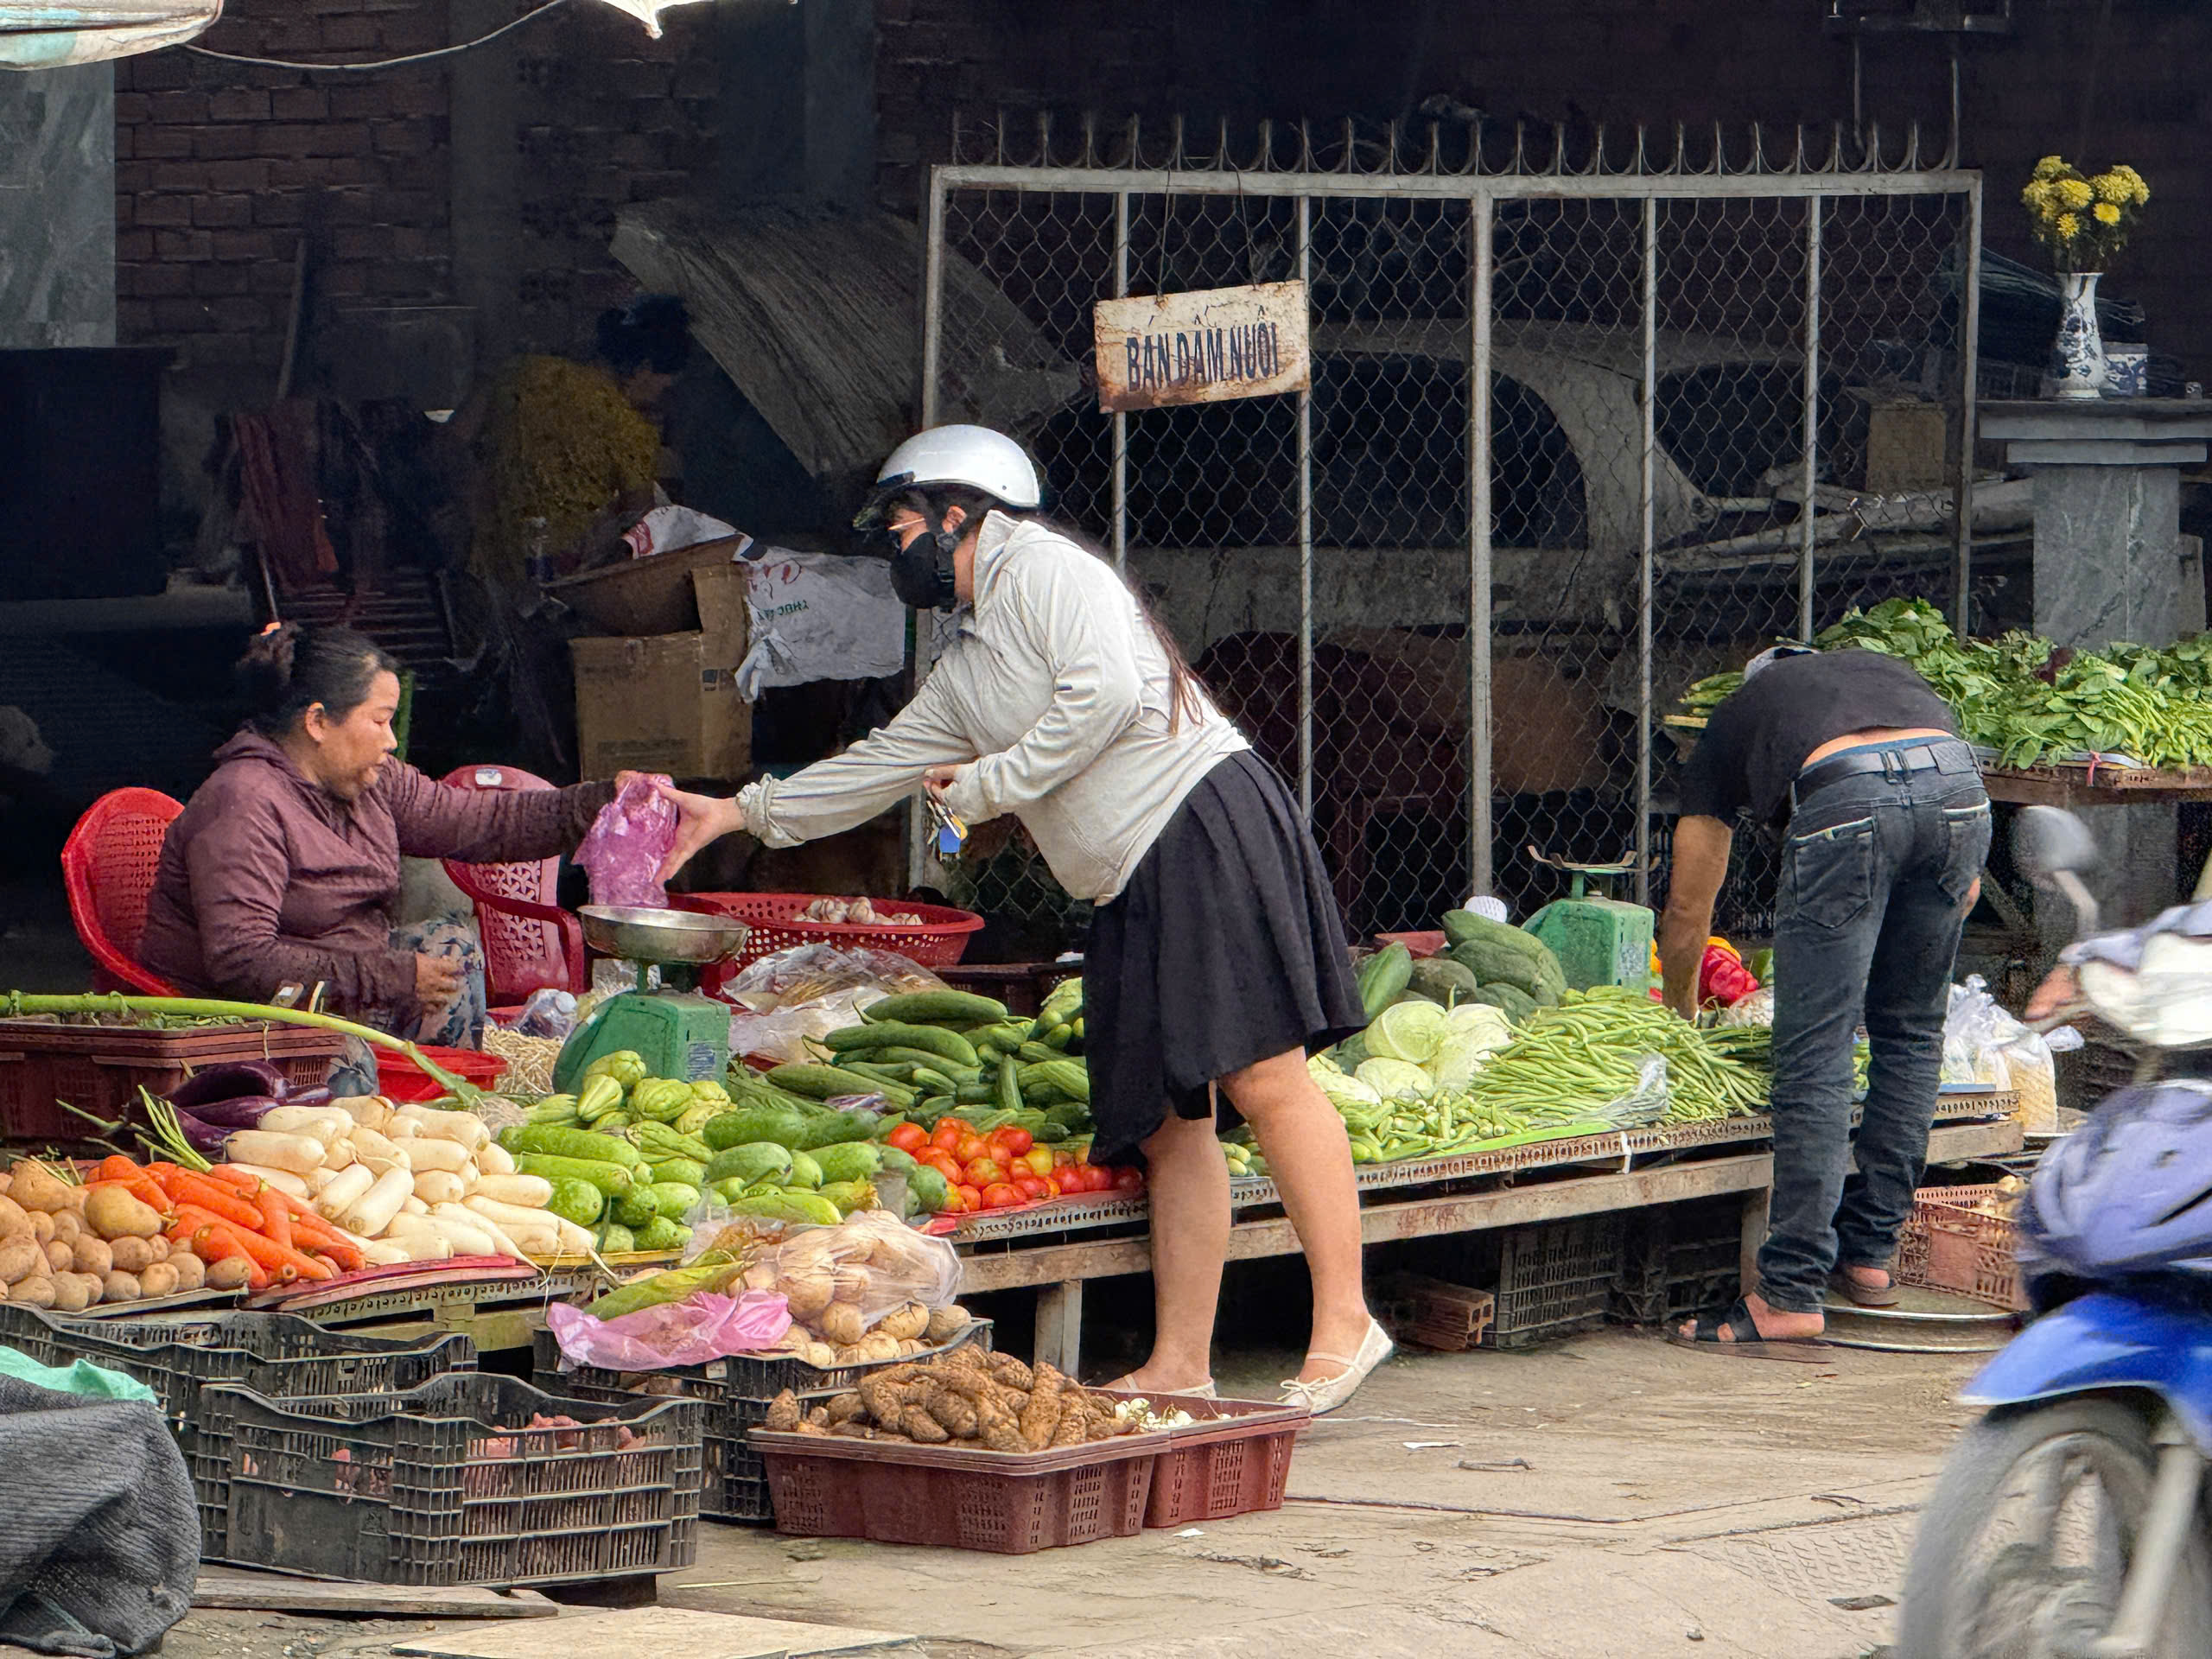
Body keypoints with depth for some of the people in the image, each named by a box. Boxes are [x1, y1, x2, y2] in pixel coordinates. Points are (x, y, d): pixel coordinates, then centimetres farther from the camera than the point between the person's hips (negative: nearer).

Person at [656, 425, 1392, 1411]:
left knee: (1261, 1079, -15)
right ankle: (1180, 1366, 2)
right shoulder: (964, 671, 25)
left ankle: (1343, 1322, -16)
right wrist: (741, 813, 33)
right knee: (1167, 1125, 4)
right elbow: (881, 769, 33)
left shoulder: (1045, 570, -2)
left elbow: (1106, 693, -16)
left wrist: (986, 786, -7)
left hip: (1204, 822, -9)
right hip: (1133, 887, 9)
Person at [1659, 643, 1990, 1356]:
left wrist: (1679, 1020, 53)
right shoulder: (1887, 670, 42)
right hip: (1957, 786, 3)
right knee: (1911, 1034, 20)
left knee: (1815, 1056, 0)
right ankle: (1870, 1252, 27)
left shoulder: (1732, 722, 34)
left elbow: (1687, 910, 38)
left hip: (1846, 801, -3)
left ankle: (1792, 1296, -3)